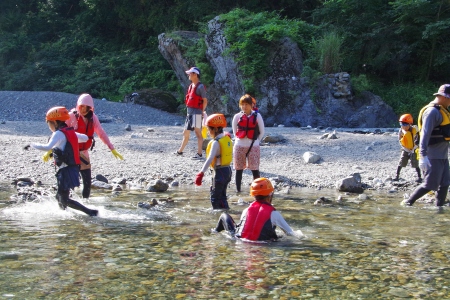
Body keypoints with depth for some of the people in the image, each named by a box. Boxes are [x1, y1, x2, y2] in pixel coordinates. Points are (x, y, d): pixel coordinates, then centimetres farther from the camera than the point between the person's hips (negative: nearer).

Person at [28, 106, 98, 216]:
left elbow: (47, 147, -28)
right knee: (60, 197, 21)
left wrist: (33, 145, -14)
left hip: (66, 170, -9)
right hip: (74, 169, 9)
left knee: (64, 200, -6)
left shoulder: (59, 134, -12)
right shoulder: (71, 132, 13)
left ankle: (91, 212, -12)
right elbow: (85, 138, 29)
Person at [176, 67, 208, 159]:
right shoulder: (191, 86, 16)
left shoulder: (200, 86, -10)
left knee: (198, 133, -5)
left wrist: (201, 112, -10)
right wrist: (188, 111, 15)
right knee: (186, 133, 15)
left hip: (196, 113, -9)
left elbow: (205, 101, -11)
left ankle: (199, 153, -3)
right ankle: (180, 151, 24)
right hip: (190, 113, 9)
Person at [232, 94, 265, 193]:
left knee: (255, 169, -4)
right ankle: (238, 189, 13)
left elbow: (262, 132, 5)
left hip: (253, 146, -2)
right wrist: (239, 140, 8)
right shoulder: (237, 116, 2)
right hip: (239, 146, 2)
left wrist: (255, 141, 6)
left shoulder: (257, 116, -2)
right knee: (239, 169, 6)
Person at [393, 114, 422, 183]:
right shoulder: (401, 131, -9)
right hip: (405, 150, 3)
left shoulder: (414, 131, -18)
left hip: (413, 150, -3)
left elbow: (417, 142, -13)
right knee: (401, 163, -1)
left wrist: (412, 151, -16)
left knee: (415, 164, -7)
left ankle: (419, 177, 0)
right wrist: (408, 150, -9)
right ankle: (397, 176, 8)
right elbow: (401, 143, -4)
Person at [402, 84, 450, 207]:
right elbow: (425, 134, -23)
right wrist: (423, 156, -30)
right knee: (430, 185, -6)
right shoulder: (432, 111, -16)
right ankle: (408, 202, 5)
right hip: (433, 156, -10)